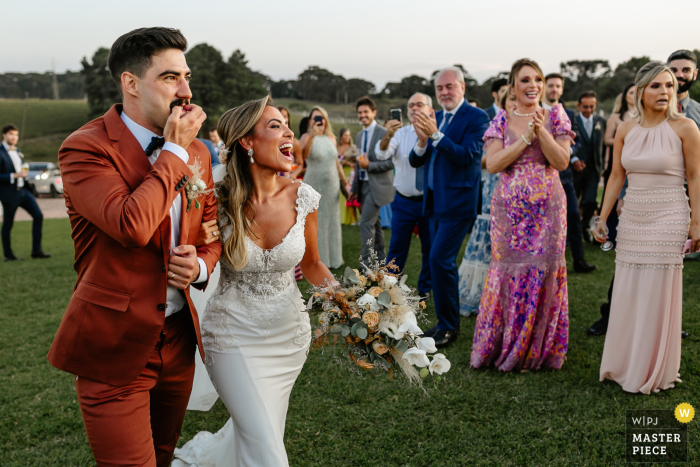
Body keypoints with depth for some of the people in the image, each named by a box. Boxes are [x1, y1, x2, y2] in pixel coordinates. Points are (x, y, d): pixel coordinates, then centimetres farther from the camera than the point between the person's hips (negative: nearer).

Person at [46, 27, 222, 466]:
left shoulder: (197, 152, 6)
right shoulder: (85, 148, -15)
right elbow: (132, 226, -31)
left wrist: (202, 265, -4)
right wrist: (174, 151, -20)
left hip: (178, 339, 6)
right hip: (115, 346, -6)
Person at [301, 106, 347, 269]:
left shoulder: (331, 138, 7)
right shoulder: (307, 137, -8)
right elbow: (303, 155, -29)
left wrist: (344, 182, 17)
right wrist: (312, 135, -42)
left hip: (332, 185, 5)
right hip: (314, 185, -5)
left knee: (332, 220, 11)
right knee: (315, 222, 2)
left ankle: (333, 258, 23)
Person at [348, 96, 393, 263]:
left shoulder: (384, 133, -11)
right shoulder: (360, 135, 13)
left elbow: (391, 162, -15)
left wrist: (369, 165, -24)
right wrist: (354, 188, 19)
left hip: (377, 186, -8)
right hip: (364, 185, 8)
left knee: (366, 223, -13)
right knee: (374, 223, 15)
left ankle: (367, 263, -9)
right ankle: (380, 259, 25)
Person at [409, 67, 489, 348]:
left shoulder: (476, 117, -8)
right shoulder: (435, 118, 12)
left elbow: (468, 156, -21)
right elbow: (415, 162, 9)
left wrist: (435, 134, -24)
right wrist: (422, 141, -12)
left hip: (457, 200, -8)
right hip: (435, 200, 8)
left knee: (440, 259, -13)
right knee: (441, 261, 12)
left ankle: (448, 327, -2)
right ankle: (447, 322, 23)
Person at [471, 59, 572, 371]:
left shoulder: (555, 117, 4)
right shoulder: (502, 121, 5)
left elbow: (562, 161, -6)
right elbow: (493, 163, -8)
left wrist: (541, 130, -16)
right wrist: (527, 137, -14)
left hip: (547, 208, 0)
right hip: (509, 209, 0)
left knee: (543, 274, 1)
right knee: (508, 273, 2)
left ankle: (537, 351, 16)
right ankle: (504, 348, 17)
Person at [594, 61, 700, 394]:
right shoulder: (626, 130, 4)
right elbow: (616, 176, 8)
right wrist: (602, 218, 6)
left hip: (668, 219, -4)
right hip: (632, 218, 4)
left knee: (659, 296, 1)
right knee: (627, 295, 9)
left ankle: (653, 373, 17)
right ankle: (624, 366, 24)